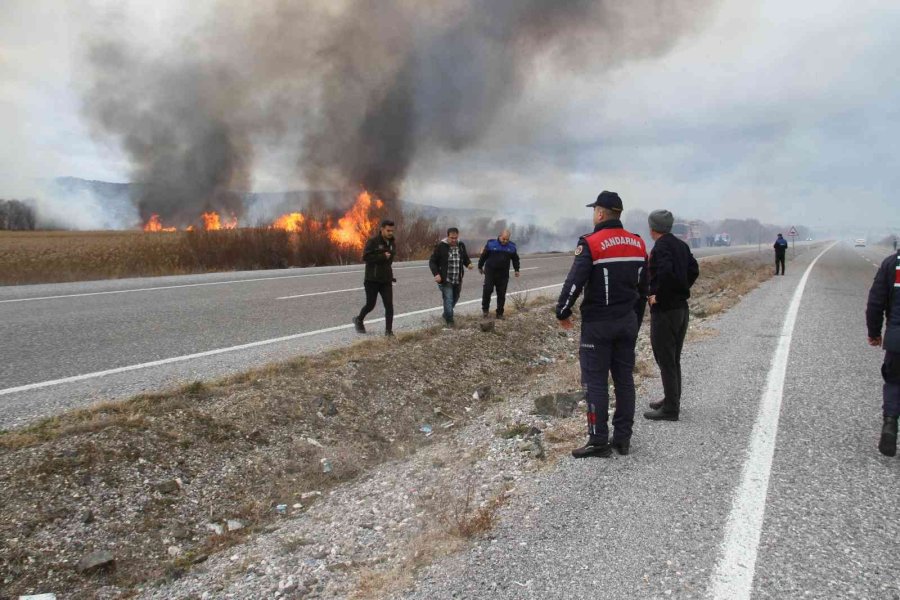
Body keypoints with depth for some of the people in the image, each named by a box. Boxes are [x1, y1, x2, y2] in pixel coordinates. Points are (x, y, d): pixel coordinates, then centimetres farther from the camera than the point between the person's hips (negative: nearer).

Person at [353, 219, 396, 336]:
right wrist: (383, 257, -21)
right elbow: (365, 257, -21)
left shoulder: (391, 242, 10)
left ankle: (389, 331, 1)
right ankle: (359, 320, 34)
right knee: (370, 305, 6)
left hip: (386, 279, 5)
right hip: (372, 279, -5)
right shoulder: (373, 241, -11)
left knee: (389, 306, -4)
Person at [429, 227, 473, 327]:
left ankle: (446, 314, 41)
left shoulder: (461, 246, 4)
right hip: (446, 280, -5)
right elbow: (432, 261, -6)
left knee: (455, 298, 18)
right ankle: (449, 321, -1)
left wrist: (468, 264, -5)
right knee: (448, 300, -10)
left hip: (458, 280, 6)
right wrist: (436, 274, -19)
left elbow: (465, 258, 18)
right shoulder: (441, 246, -11)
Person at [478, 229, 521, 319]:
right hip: (490, 272, -2)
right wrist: (480, 267, 12)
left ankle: (500, 313, 14)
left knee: (501, 294, 4)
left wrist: (516, 270, 15)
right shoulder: (491, 244, -3)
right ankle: (485, 309, 6)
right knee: (488, 289, -13)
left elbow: (515, 259, 19)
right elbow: (483, 256, 6)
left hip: (503, 274, 2)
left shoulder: (512, 247, 5)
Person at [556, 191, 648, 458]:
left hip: (598, 324, -6)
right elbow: (643, 288, 14)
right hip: (628, 322, 6)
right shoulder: (638, 244, 7)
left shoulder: (591, 244, -14)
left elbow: (574, 282, -18)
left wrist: (563, 312, -3)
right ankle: (623, 438, 17)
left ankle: (598, 441, 2)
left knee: (595, 381, 0)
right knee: (624, 378, 11)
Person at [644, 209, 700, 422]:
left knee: (665, 360, -2)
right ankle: (672, 400, 29)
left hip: (664, 309, -9)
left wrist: (657, 295, -19)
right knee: (674, 359, 18)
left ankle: (670, 409, 3)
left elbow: (666, 273, -31)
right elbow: (694, 270, 14)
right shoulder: (681, 245, 10)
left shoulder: (661, 247, -17)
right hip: (681, 307, 9)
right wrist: (682, 289, 13)